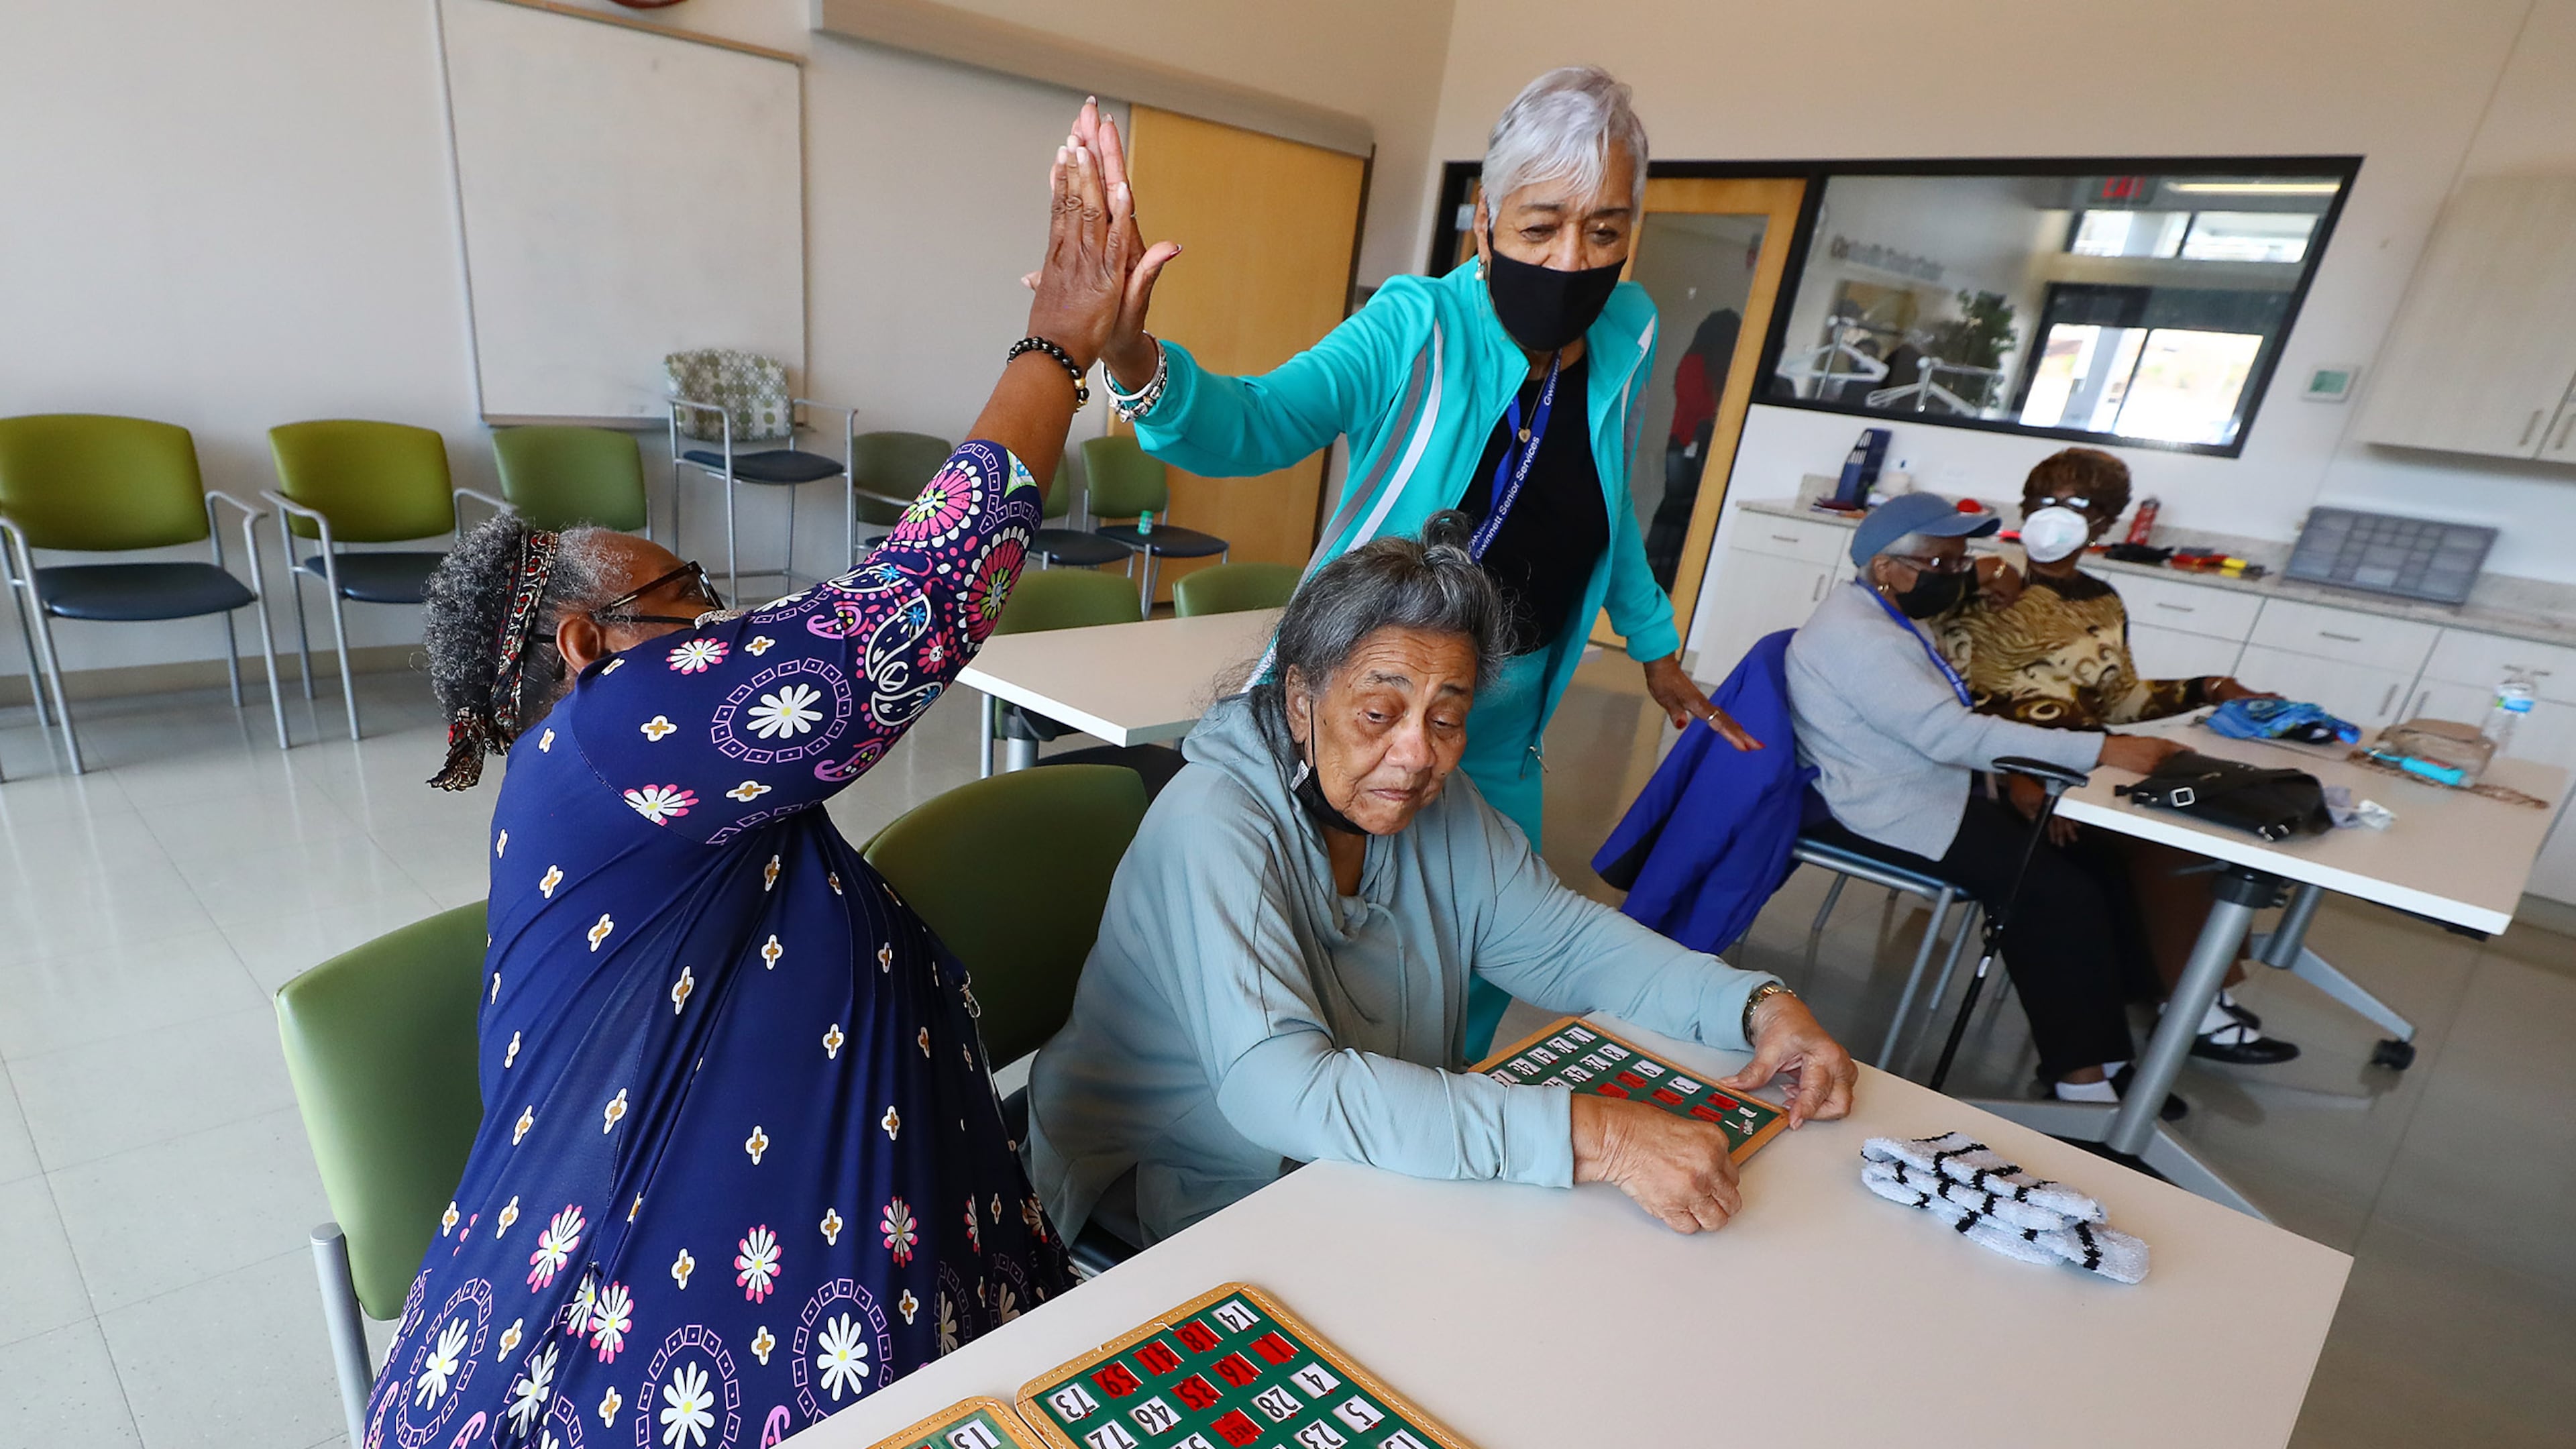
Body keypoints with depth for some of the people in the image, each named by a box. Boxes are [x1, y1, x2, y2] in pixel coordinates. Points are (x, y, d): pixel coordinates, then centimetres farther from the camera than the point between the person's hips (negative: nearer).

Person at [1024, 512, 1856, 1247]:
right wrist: (1588, 1137, -42)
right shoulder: (1215, 827, -29)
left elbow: (1564, 938, 1)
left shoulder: (1437, 799, -5)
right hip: (1175, 1209, -6)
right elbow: (1279, 1089, -39)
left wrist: (1755, 1004, -14)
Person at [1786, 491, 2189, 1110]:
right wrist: (2102, 751, -26)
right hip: (1892, 814, -10)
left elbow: (1949, 729, 16)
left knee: (2098, 863, 0)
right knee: (2060, 893, -16)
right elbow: (1950, 734, -27)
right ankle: (2083, 1081, -6)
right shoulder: (1856, 636, -21)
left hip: (1934, 791, 10)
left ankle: (2103, 1053, 5)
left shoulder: (1891, 619, 13)